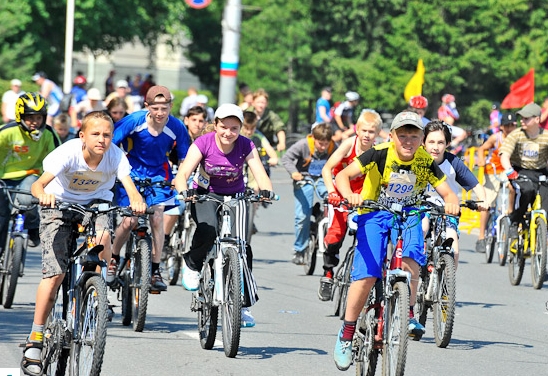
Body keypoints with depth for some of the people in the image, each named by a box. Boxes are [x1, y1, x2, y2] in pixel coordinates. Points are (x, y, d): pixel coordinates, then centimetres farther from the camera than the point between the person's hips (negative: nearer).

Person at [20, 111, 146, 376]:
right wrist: (43, 194, -62)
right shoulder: (69, 153, -29)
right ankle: (35, 340, -6)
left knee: (102, 235, -34)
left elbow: (129, 184, -38)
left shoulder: (115, 156, -24)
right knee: (55, 273, -13)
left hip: (96, 202, 2)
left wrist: (137, 201, -61)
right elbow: (38, 184, -38)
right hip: (59, 203, -2)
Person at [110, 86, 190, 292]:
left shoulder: (176, 127, -17)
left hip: (158, 174, 1)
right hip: (132, 172, -1)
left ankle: (155, 271, -4)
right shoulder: (134, 121, -22)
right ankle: (113, 258, 17)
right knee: (130, 220, -11)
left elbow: (184, 159, -5)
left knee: (157, 218, -15)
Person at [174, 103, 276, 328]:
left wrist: (266, 191, -46)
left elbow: (261, 175, -23)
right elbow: (182, 174, -26)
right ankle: (193, 265, -3)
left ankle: (244, 305, -4)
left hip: (235, 197, 2)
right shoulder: (203, 144, -18)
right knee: (207, 229, -34)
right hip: (206, 194, -2)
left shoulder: (246, 146, -14)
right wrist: (185, 191, -48)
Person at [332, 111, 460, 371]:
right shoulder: (379, 155, -18)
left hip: (409, 215, 2)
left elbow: (448, 193, -8)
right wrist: (349, 195, -42)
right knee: (366, 276, -15)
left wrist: (451, 203, -32)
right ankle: (346, 335, 1)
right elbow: (343, 176, -21)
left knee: (411, 262, -28)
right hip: (375, 215, -2)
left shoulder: (426, 162, -10)